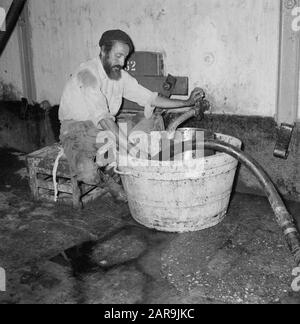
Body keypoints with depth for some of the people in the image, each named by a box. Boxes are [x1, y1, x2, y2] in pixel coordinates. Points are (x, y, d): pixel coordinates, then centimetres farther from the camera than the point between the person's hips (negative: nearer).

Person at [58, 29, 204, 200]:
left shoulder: (121, 75, 4)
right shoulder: (87, 74, -22)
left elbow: (150, 98, 8)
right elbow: (103, 117, -32)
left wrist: (187, 102, 0)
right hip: (77, 129, -7)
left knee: (155, 120, -3)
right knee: (87, 172, -37)